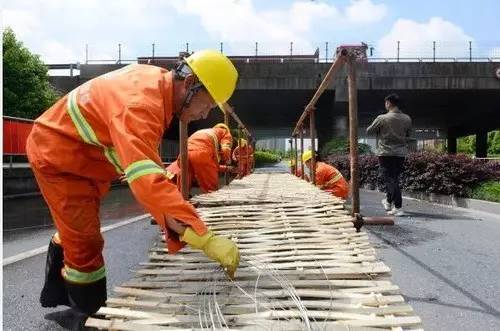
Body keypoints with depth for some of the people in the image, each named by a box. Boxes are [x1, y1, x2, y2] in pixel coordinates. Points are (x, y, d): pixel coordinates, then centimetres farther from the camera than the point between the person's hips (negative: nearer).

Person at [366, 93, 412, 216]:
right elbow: (408, 137, 10)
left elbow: (369, 131, -1)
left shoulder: (382, 118, -12)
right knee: (394, 177, 17)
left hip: (386, 152, -5)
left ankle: (398, 207, -8)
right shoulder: (407, 119, 2)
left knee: (390, 179, -3)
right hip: (401, 153, 5)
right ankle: (389, 202, 33)